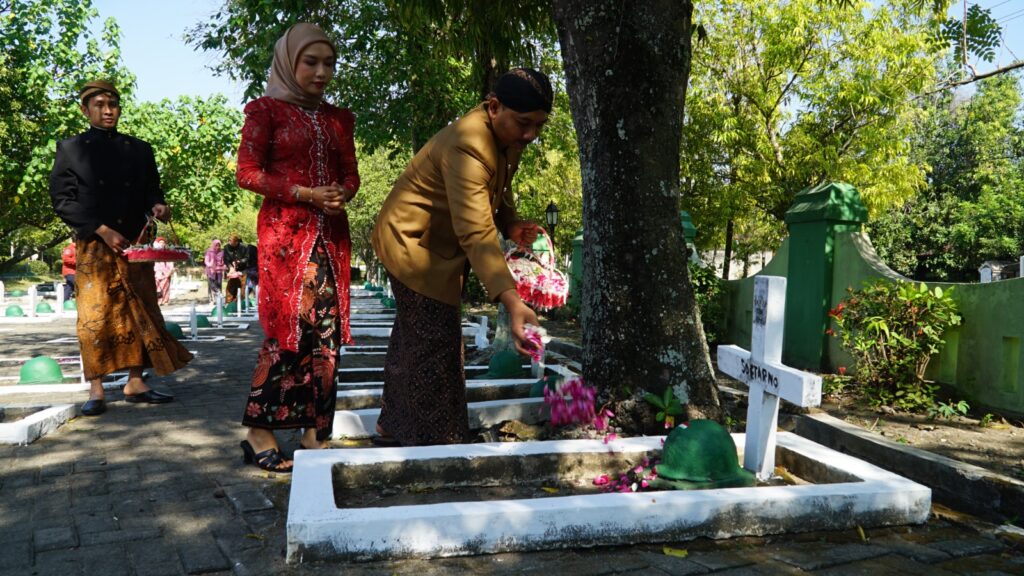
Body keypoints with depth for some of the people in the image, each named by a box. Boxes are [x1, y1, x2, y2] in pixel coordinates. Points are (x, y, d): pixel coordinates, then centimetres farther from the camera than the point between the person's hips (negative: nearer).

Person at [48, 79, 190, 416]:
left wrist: (157, 206, -9)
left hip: (135, 244, 3)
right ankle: (96, 390, 0)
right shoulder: (71, 148, 6)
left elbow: (151, 190, 15)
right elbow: (62, 199, -1)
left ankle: (135, 383, 11)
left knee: (140, 313, 3)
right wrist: (102, 230, -12)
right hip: (93, 246, -3)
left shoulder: (140, 149, 14)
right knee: (95, 316, -5)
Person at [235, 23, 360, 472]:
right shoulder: (266, 110, 1)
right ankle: (259, 433, 3)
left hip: (332, 233, 5)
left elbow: (351, 174, 19)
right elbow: (247, 173, -5)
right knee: (289, 327, -9)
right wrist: (306, 194, -14)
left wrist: (343, 194, -5)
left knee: (327, 332, 2)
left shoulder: (338, 118, 17)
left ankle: (316, 434, 9)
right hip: (285, 231, -5)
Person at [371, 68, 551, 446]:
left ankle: (394, 426, 34)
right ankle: (434, 442, 2)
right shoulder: (465, 146, -36)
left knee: (412, 337, 19)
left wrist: (510, 223, -11)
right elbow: (476, 233, -45)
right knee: (434, 345, -10)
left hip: (440, 245, 10)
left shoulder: (508, 135, -6)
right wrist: (512, 302, -55)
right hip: (413, 243, -10)